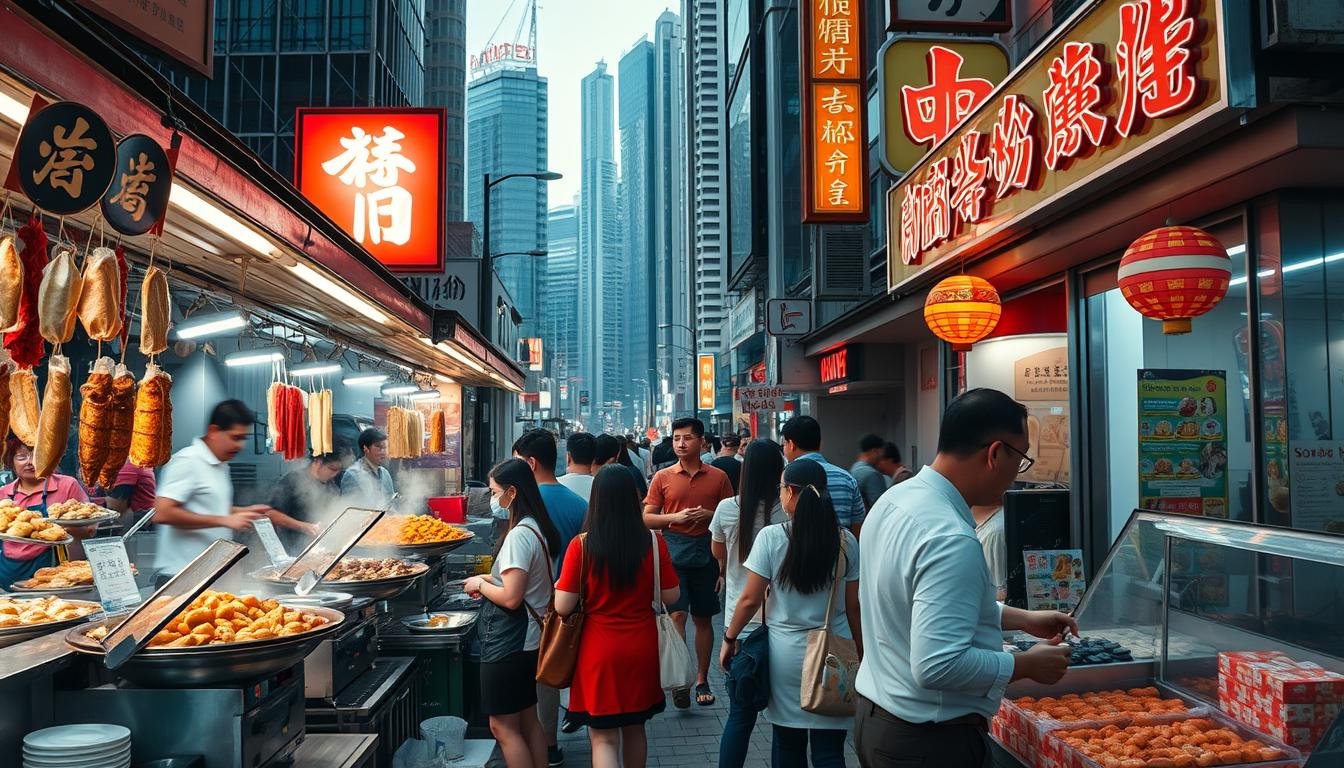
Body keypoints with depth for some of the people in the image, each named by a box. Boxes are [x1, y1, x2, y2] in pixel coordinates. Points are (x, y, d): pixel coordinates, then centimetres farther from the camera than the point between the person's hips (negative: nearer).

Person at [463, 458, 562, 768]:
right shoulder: (538, 528, 7)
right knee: (528, 720, 18)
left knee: (503, 726, 1)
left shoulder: (519, 535, -21)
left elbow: (511, 598, -24)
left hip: (508, 643, -10)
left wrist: (481, 584, -8)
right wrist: (491, 580, 9)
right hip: (530, 638, 10)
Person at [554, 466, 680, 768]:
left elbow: (563, 607, -13)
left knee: (603, 737, 5)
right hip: (642, 649, 3)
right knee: (635, 728, 21)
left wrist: (560, 585, 7)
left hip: (599, 651, -3)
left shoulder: (581, 546, -15)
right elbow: (671, 596, -1)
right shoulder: (653, 543, -9)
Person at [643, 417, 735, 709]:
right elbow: (646, 518, 3)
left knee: (703, 618, 10)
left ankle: (702, 680, 22)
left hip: (707, 554, 1)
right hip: (674, 553, -1)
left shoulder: (718, 477, 3)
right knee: (677, 614, -10)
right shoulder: (662, 478, 2)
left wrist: (710, 515, -11)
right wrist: (675, 517, -13)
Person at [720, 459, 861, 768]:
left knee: (787, 743, 16)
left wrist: (729, 638, 8)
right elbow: (854, 606, 1)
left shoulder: (771, 537, -9)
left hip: (786, 654, -1)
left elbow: (750, 599, -6)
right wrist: (861, 654, 12)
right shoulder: (846, 541, -3)